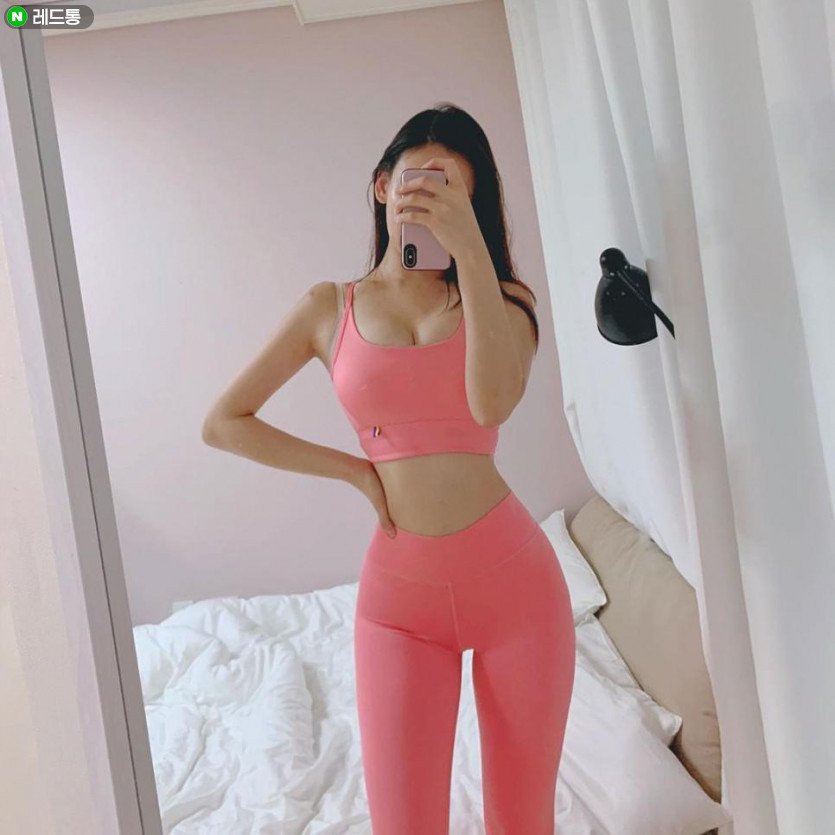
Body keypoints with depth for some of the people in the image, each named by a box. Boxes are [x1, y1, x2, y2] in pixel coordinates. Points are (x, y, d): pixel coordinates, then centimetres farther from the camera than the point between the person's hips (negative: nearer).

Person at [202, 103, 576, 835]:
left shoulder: (502, 299, 4)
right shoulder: (330, 307, 6)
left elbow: (492, 402, -17)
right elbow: (222, 423, 6)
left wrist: (469, 247, -21)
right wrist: (355, 470, 0)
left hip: (515, 578, 1)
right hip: (398, 593, 0)